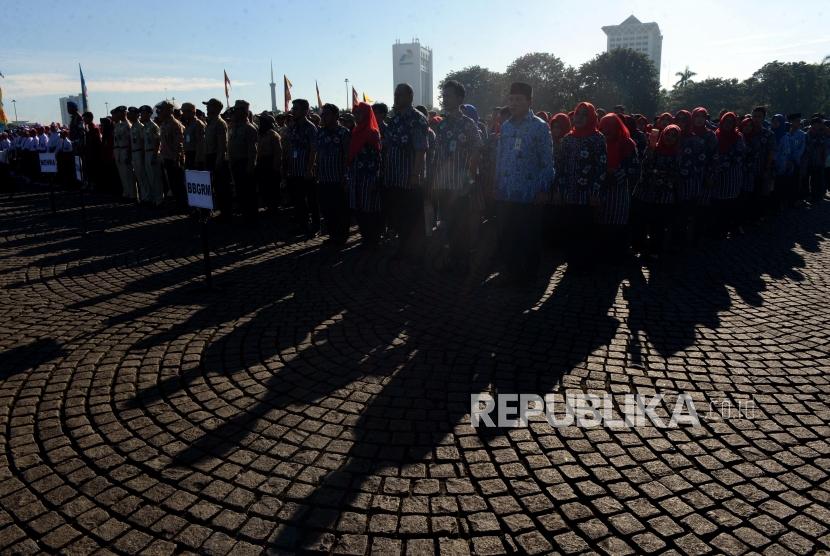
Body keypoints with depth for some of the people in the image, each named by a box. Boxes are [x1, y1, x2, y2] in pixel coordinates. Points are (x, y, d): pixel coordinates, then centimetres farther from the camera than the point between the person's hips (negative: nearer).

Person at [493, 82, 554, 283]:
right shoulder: (505, 126, 12)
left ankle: (528, 275, 18)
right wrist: (497, 186, 11)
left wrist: (543, 190, -10)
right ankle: (511, 272, 23)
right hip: (505, 195, 5)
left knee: (529, 237, 4)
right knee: (507, 236, 9)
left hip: (529, 196, -5)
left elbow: (547, 162, -5)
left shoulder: (540, 127, -3)